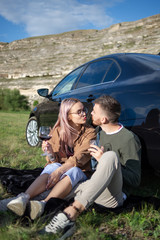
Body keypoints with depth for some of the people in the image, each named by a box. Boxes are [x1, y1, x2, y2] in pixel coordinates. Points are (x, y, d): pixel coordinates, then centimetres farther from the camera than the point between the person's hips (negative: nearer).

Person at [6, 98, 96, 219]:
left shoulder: (90, 132, -3)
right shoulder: (57, 131, 3)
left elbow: (80, 158, -18)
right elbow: (55, 160, 1)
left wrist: (59, 171, -33)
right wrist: (50, 152, -24)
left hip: (80, 172, -1)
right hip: (59, 166, 1)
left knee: (73, 171, -36)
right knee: (53, 167, -33)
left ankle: (44, 203, -54)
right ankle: (24, 197, -52)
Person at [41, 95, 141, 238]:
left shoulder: (129, 139, -9)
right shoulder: (101, 133, 15)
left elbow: (135, 180, -11)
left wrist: (104, 160, -20)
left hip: (112, 198, -7)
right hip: (92, 188, 7)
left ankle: (72, 213, -41)